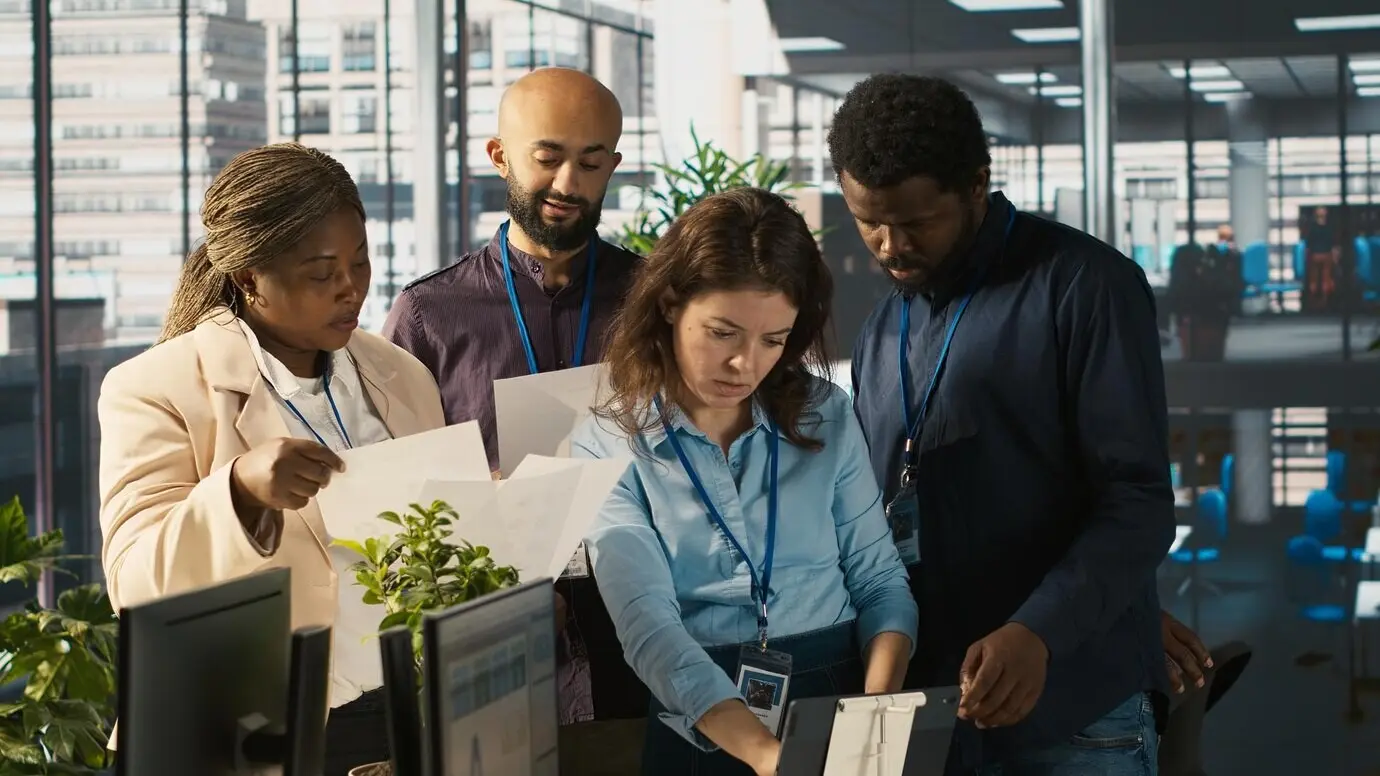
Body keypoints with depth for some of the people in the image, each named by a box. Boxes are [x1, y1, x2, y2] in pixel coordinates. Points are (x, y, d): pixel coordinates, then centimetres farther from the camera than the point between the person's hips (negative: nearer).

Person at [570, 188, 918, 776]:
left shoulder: (826, 417, 9)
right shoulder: (607, 446, -1)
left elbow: (880, 584, 11)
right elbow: (648, 624, -12)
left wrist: (879, 714, -8)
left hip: (838, 710, 2)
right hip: (696, 727, -1)